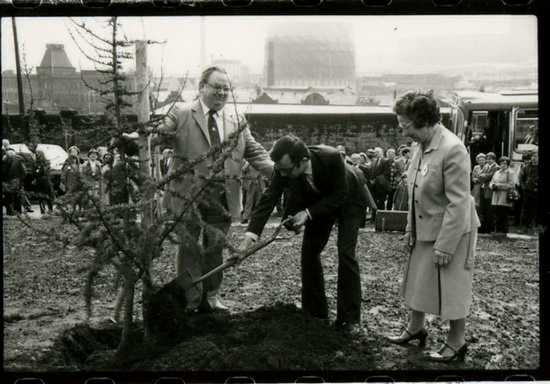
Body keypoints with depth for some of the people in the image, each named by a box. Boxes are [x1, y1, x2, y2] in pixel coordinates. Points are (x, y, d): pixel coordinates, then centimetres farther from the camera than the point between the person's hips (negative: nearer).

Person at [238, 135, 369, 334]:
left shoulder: (332, 157, -40)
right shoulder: (283, 169, -28)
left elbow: (340, 195, -29)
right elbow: (268, 199, -26)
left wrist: (309, 213, -35)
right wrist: (251, 233, -37)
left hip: (349, 199, -4)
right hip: (319, 201, 5)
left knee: (346, 254, -13)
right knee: (309, 252, -1)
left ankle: (350, 318, -4)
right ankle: (315, 311, 13)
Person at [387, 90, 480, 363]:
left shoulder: (452, 150, -25)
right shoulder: (422, 146, 1)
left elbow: (458, 203, -24)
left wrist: (445, 246, -21)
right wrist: (411, 228, 12)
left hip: (451, 231, -8)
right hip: (424, 229, 8)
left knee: (451, 287, 6)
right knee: (418, 280, 19)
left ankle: (456, 342, 24)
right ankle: (415, 328, 39)